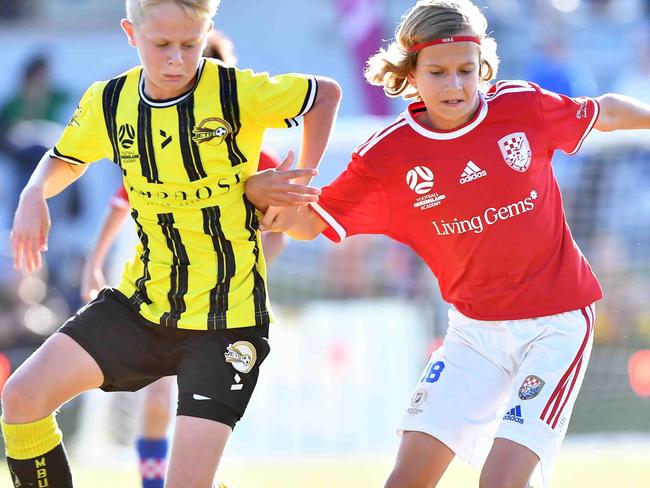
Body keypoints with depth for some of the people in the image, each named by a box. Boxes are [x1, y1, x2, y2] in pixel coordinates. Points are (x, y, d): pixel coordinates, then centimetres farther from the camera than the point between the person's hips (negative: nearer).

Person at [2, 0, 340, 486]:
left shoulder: (238, 93, -15)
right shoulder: (108, 103, -2)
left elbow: (326, 93, 2)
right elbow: (64, 160, 18)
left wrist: (303, 176, -1)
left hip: (227, 315, -4)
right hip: (143, 301, 5)